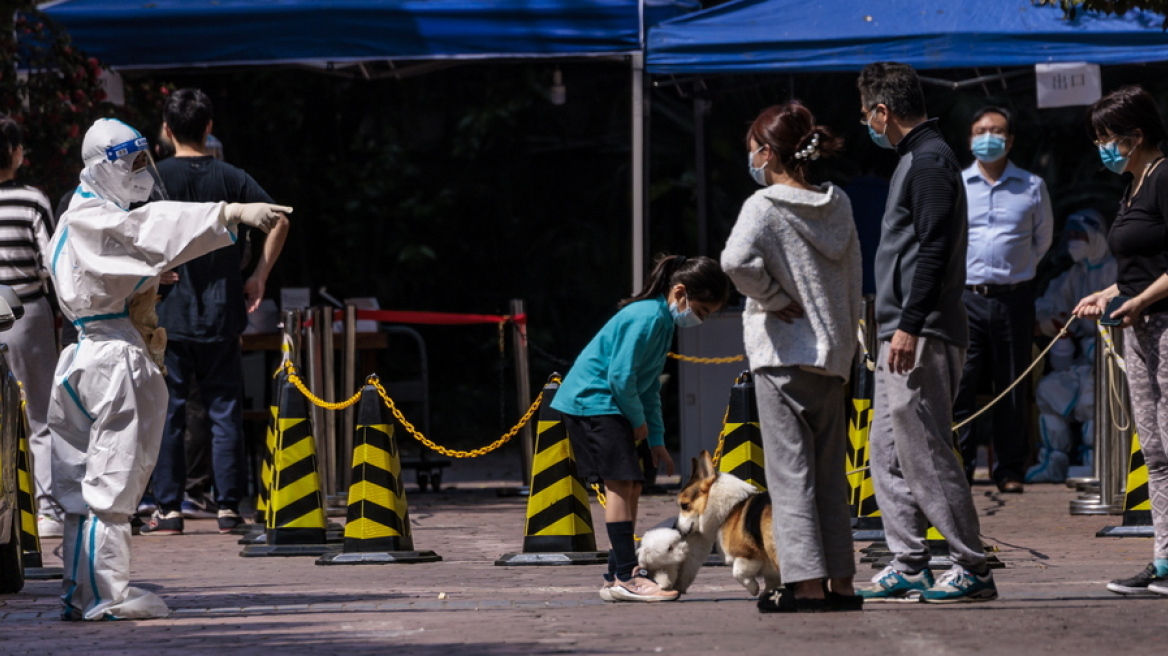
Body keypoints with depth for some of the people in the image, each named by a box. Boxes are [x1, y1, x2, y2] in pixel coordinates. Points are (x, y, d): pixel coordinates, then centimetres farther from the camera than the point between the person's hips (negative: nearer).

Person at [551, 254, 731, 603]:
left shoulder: (663, 321, 14)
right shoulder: (648, 318, -19)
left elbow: (650, 385, 20)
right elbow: (621, 376, -22)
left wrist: (656, 441, 17)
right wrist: (639, 421, -7)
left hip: (600, 405, 10)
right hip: (591, 401, -10)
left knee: (629, 487, 9)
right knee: (620, 483, -16)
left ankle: (618, 575, 13)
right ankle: (625, 578, -20)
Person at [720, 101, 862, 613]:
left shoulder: (765, 206, -11)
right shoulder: (837, 205, 8)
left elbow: (736, 260, -28)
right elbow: (854, 282, 13)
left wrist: (772, 299, -13)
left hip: (783, 352, -6)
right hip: (834, 352, 6)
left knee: (790, 470, -5)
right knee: (830, 472, 12)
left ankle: (807, 583, -10)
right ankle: (841, 582, 13)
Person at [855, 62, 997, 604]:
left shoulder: (929, 161, -11)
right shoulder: (917, 158, 20)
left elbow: (934, 249, -20)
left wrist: (909, 326, -24)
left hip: (923, 335, -11)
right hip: (902, 334, 11)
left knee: (925, 453, -10)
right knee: (889, 454, 11)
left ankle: (972, 568, -8)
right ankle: (908, 567, 12)